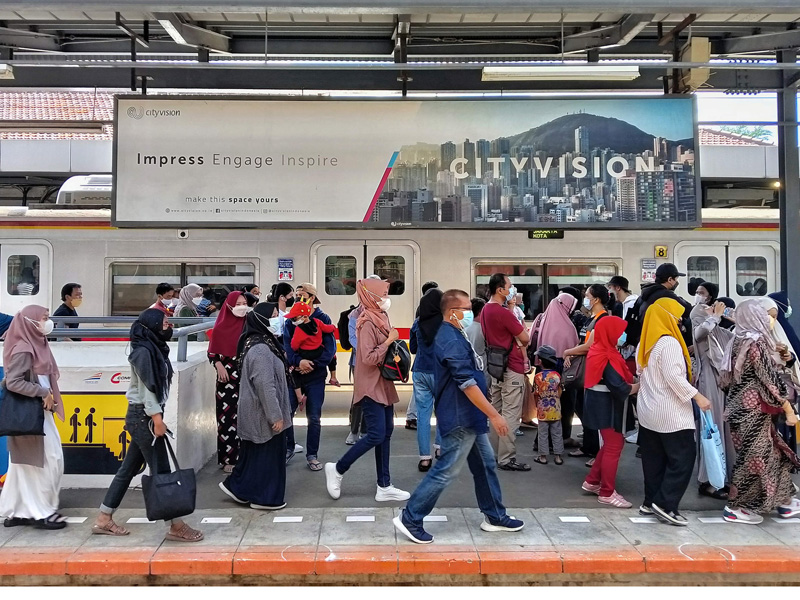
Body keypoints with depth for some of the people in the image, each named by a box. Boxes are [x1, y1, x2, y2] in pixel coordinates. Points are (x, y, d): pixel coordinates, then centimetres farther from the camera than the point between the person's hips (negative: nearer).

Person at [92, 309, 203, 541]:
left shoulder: (154, 348, 12)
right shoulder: (143, 351, -15)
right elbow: (146, 387, -18)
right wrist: (157, 419, -18)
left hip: (144, 416, 9)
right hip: (143, 416, -9)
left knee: (129, 468, 14)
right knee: (161, 470, -5)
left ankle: (104, 519, 23)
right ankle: (176, 526, 2)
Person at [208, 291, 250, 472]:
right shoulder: (221, 326, 0)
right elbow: (212, 352, 4)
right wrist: (219, 365, -11)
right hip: (227, 377, -2)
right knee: (227, 415, -2)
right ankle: (228, 458, 4)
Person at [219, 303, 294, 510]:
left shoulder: (262, 343, 9)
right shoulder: (260, 349, -24)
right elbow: (265, 386, -26)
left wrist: (277, 412, 23)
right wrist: (276, 415, -22)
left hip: (258, 411, 10)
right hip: (263, 412, -10)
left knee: (255, 452, 17)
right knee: (266, 453, 2)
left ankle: (238, 486, 27)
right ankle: (264, 497, 14)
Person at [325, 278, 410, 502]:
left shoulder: (380, 318, 11)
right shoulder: (368, 322, -17)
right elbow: (368, 358, -24)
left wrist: (393, 342, -1)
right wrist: (389, 341, -17)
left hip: (383, 385, 9)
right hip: (371, 387, -9)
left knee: (386, 433, 9)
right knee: (376, 435, -10)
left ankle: (384, 487, 16)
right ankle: (337, 469, 9)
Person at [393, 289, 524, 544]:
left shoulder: (452, 335, 12)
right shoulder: (452, 341, -21)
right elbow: (467, 384, -26)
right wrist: (494, 415, -23)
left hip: (469, 418, 11)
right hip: (460, 419, -11)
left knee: (485, 464, 17)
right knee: (446, 471, -4)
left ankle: (495, 517, 29)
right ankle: (410, 519, 6)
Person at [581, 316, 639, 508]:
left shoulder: (599, 351, 8)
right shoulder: (608, 358, -22)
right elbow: (620, 388, -26)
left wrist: (634, 381, -3)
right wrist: (641, 385, -13)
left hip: (603, 404, 10)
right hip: (608, 407, -10)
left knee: (609, 445, 21)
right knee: (614, 447, 1)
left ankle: (592, 482, 28)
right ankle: (607, 493, 10)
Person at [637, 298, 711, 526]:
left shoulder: (646, 343, 10)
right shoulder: (669, 342, -16)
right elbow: (674, 377, -22)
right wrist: (697, 396, -17)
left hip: (648, 410, 9)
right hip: (670, 412, -9)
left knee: (654, 458, 12)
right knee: (682, 457, -2)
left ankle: (650, 501, 16)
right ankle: (665, 504, -4)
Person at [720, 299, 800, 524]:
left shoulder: (738, 341, 8)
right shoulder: (756, 342, -18)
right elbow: (770, 380, -18)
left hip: (742, 405, 9)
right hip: (753, 409, -9)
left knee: (775, 453, 18)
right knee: (753, 457, 1)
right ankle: (735, 508, 10)